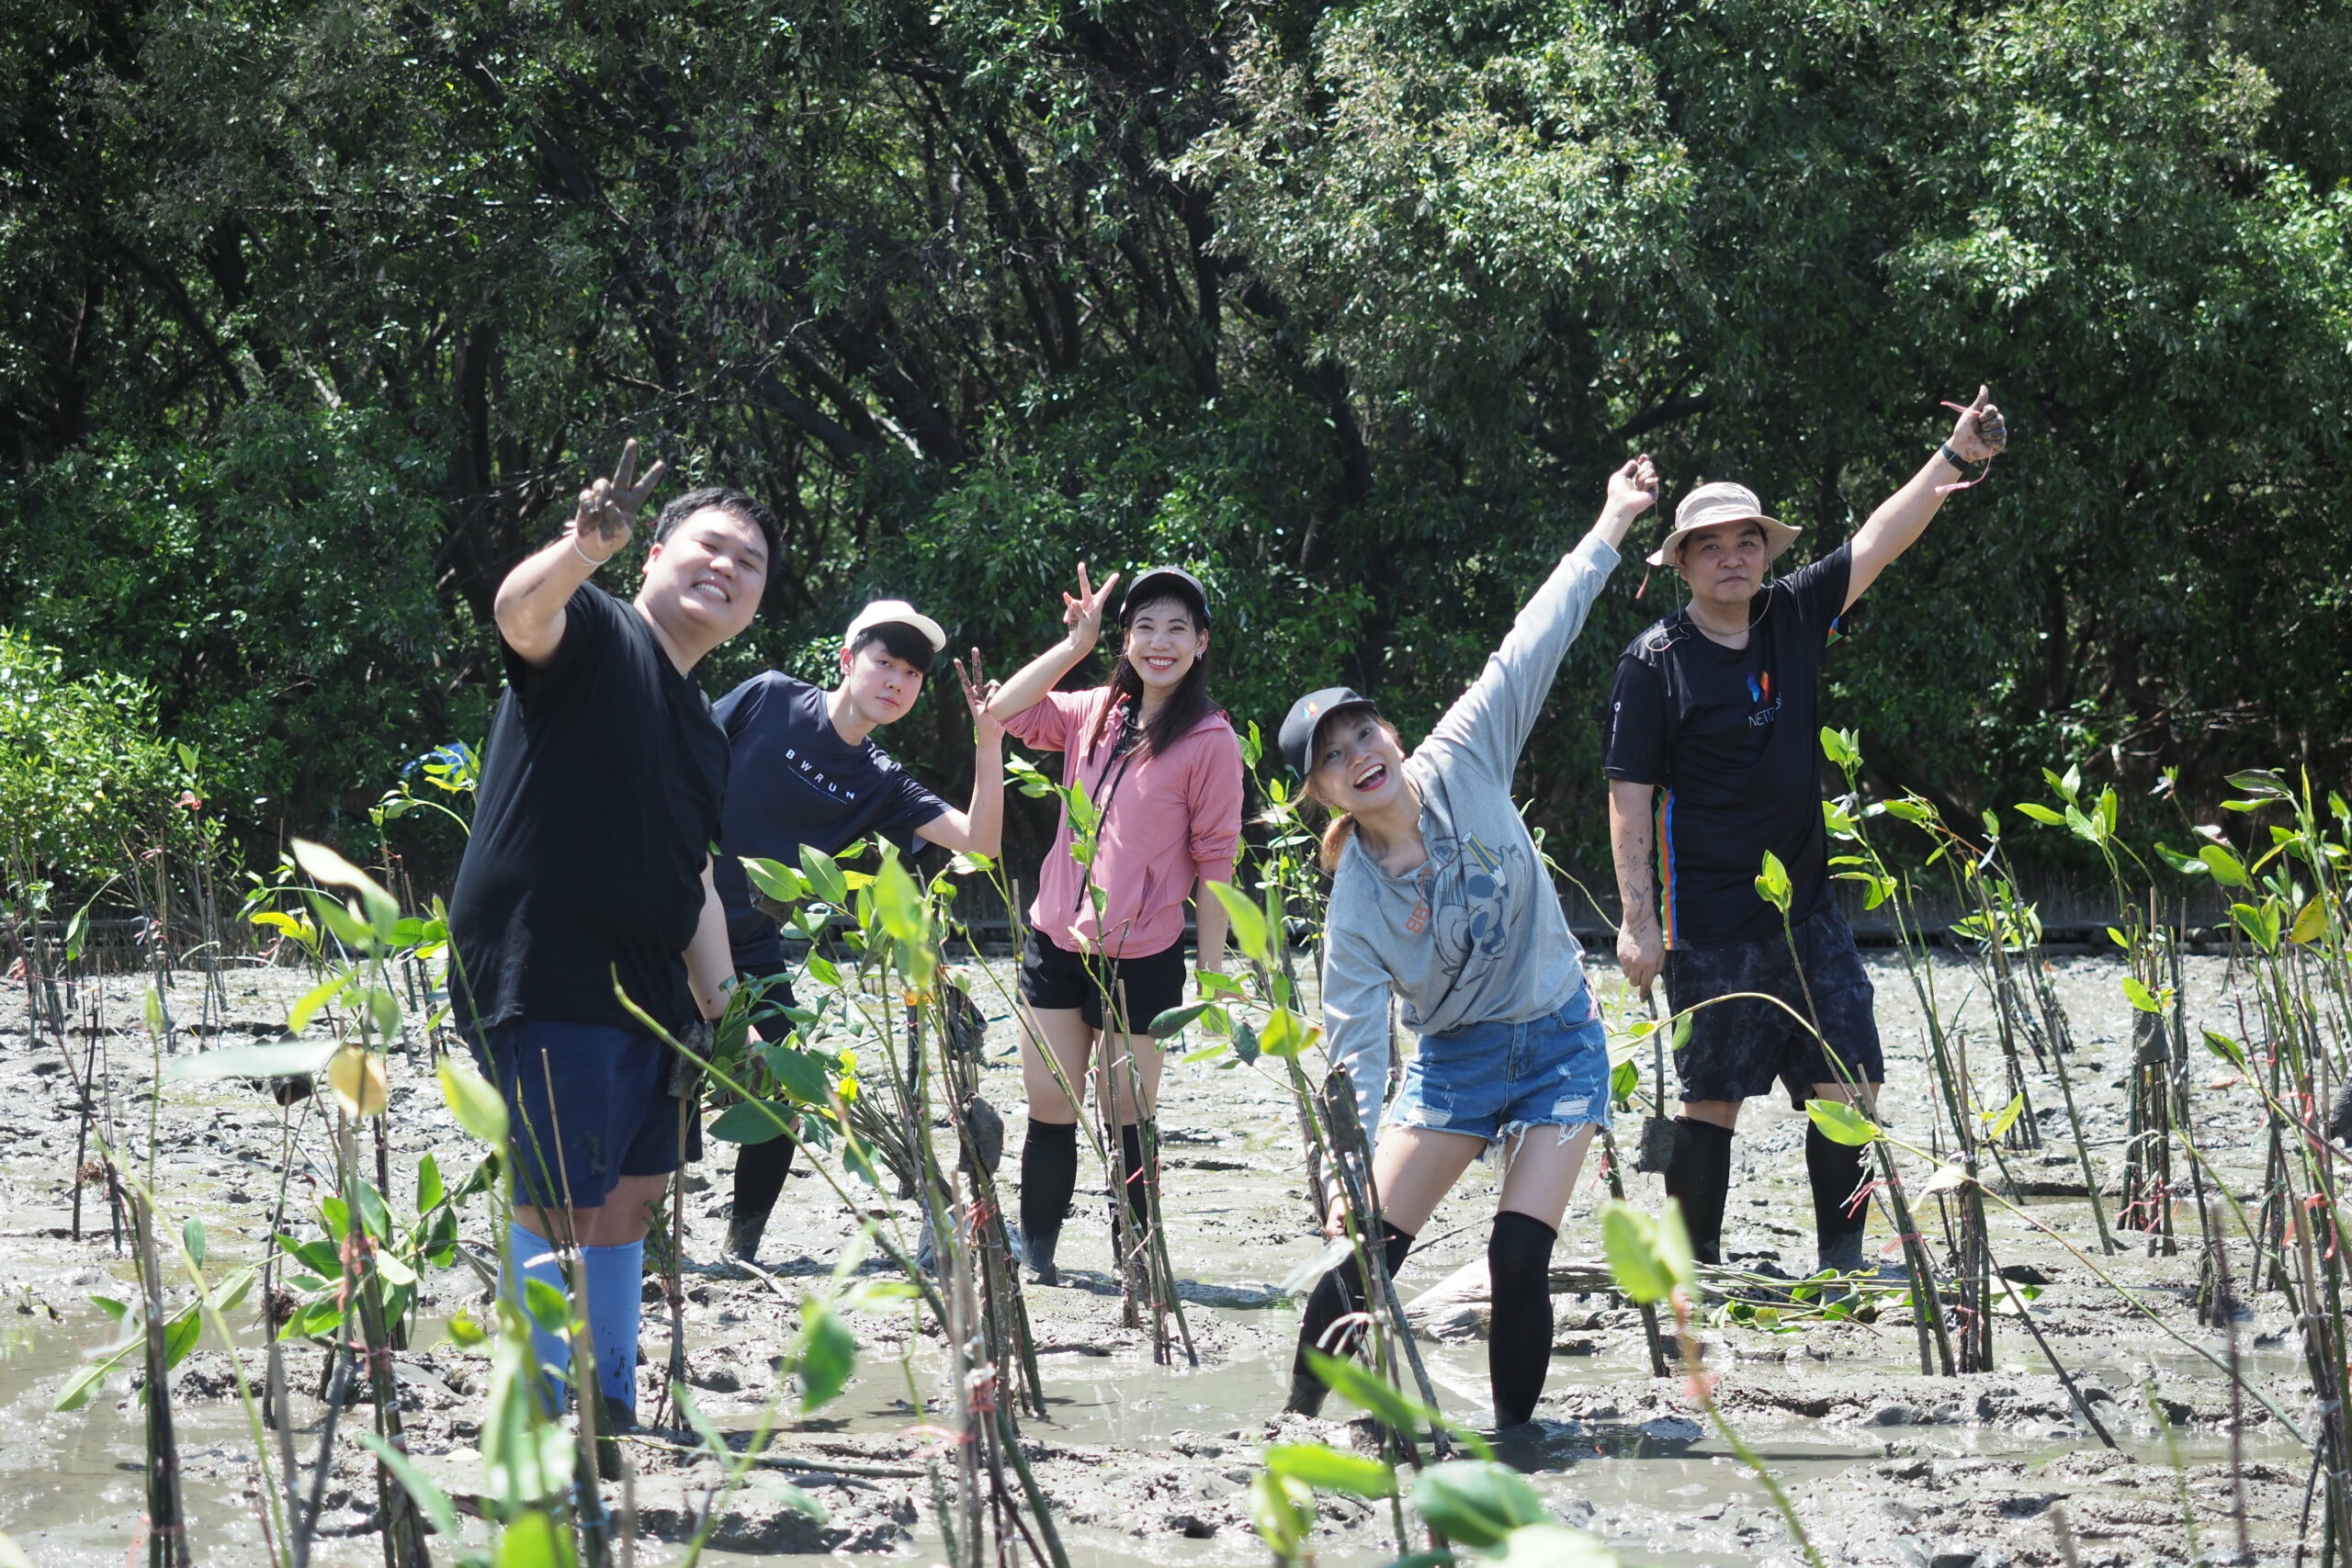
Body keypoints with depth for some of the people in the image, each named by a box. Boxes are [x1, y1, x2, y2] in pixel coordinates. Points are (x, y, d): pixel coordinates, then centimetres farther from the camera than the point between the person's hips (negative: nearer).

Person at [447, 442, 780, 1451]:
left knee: (633, 1193, 15)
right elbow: (521, 610, -29)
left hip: (648, 988, 9)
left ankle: (614, 1413, 27)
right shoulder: (596, 638, -5)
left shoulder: (703, 732, 20)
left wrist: (726, 1015, 21)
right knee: (559, 1207, -8)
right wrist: (586, 544, -50)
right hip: (542, 978, -9)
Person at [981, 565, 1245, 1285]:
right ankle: (1034, 1252, 15)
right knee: (1048, 1107, 7)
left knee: (1126, 1116, 1)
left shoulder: (1210, 741, -8)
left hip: (1139, 959, -5)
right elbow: (1005, 712, 3)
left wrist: (1212, 975, -8)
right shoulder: (1095, 714, 7)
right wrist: (1076, 645, -5)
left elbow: (1215, 861, -7)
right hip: (1056, 943, 5)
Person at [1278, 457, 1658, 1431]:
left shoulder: (1463, 767, -9)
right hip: (1455, 1060, 0)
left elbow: (1531, 648, -8)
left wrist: (1612, 525, -7)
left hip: (1559, 1042, 0)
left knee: (1519, 1257, -12)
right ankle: (1300, 1422, 7)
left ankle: (1514, 1438, 3)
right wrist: (1351, 1172, -27)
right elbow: (1353, 1050, -16)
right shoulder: (1355, 904, -12)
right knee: (1363, 1251, -8)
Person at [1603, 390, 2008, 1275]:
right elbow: (1629, 796, -9)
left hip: (1807, 910, 5)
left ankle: (1843, 1261, 8)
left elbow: (1880, 541, 5)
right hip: (1712, 922, -5)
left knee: (1849, 1085, 0)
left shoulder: (1793, 619, 7)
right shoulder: (1656, 663, -8)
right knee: (1711, 1100, 0)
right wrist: (1637, 919, -14)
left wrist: (1957, 459, -5)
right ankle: (1695, 1270, 10)